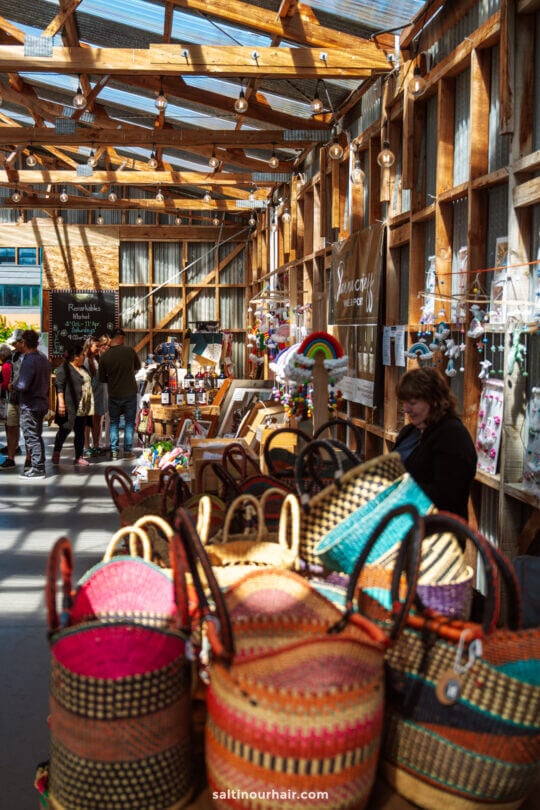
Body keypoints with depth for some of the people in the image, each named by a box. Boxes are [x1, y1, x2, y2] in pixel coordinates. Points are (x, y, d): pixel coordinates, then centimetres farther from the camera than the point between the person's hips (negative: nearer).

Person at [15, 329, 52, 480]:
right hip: (42, 403, 9)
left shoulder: (29, 361, -21)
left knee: (32, 438, -1)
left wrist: (13, 386, -8)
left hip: (30, 406, -9)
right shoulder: (43, 358, 8)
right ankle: (38, 466, 25)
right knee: (37, 436, 18)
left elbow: (22, 386, -26)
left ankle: (37, 469, 2)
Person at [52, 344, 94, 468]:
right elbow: (59, 386, -13)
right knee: (66, 428, -9)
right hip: (69, 407, -8)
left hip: (82, 408, 8)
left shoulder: (82, 369, 20)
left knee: (80, 432, 6)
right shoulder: (64, 368, -6)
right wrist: (61, 402, -22)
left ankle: (79, 457, 9)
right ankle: (56, 452, 10)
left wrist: (89, 406, 23)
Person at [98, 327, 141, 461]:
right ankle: (128, 451, 11)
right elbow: (138, 367, 6)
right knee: (129, 422, 10)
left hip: (114, 395, 1)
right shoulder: (129, 351, -10)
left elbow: (102, 378, 2)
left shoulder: (105, 356, -7)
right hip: (130, 393, -1)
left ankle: (114, 451, 8)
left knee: (114, 423, 12)